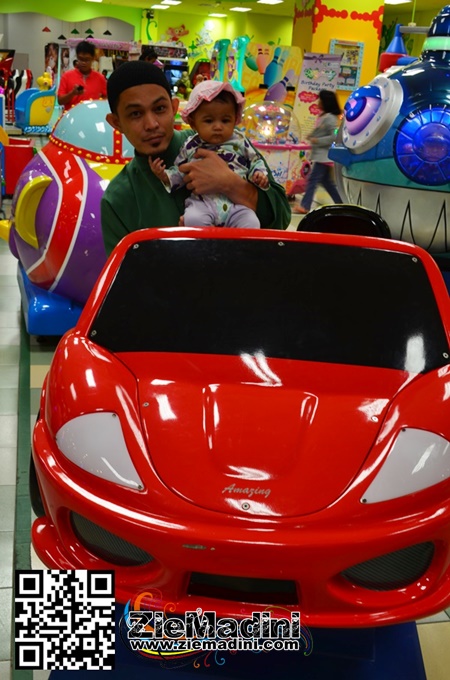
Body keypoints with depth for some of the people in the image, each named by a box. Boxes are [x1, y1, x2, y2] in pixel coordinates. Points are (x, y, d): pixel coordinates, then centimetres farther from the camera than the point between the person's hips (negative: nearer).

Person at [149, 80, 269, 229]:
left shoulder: (240, 141, 9)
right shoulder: (190, 147, 10)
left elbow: (255, 161, 19)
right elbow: (179, 173, 18)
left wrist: (259, 174, -1)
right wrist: (164, 175, -1)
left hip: (236, 202, 0)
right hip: (202, 201, 0)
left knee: (251, 224, -25)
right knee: (192, 219, -31)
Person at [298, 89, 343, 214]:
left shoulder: (330, 118, -16)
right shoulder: (322, 116, 14)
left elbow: (334, 137, -22)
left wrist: (317, 140, -22)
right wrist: (311, 135, 4)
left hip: (324, 155, -10)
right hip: (321, 154, 10)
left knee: (313, 179, -10)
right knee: (326, 181, 14)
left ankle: (305, 206, -8)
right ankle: (340, 203, 21)